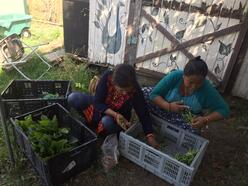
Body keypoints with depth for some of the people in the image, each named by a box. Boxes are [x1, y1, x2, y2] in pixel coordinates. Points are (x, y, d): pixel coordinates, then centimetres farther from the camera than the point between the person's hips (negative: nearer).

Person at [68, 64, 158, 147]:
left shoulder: (136, 90, -30)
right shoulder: (107, 77, -29)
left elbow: (143, 114, -21)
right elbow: (97, 102, -24)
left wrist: (150, 136, -27)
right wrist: (115, 114, -36)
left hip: (119, 118, -1)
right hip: (99, 108, 2)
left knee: (107, 122, -37)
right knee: (73, 98, -19)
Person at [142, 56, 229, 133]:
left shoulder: (207, 89, -22)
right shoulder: (174, 76, -22)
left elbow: (224, 110, -12)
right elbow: (154, 94, -18)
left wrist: (206, 120, -29)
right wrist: (169, 106, -34)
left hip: (187, 121, 1)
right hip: (166, 109, 0)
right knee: (145, 92, -18)